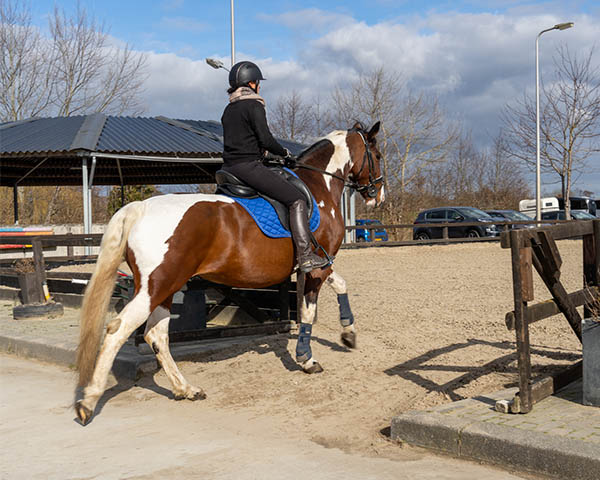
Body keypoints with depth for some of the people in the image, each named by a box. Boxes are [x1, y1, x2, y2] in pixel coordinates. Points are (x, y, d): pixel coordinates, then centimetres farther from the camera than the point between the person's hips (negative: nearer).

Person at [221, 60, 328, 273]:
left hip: (228, 168, 9)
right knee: (297, 200, -8)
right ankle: (305, 256, -16)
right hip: (249, 166, -9)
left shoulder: (228, 109, 17)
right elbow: (265, 138, -15)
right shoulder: (254, 106, -8)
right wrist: (284, 152, 1)